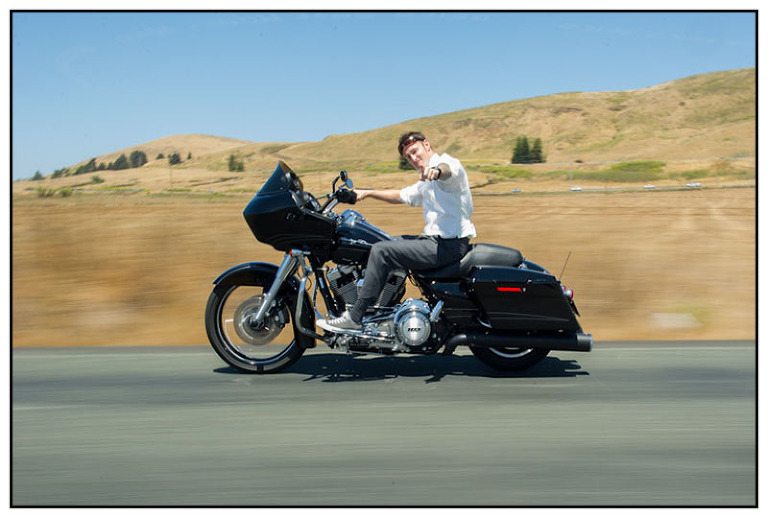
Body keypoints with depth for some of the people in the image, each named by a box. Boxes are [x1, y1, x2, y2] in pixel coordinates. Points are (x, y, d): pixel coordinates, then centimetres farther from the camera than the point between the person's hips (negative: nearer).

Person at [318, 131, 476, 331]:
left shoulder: (447, 161, -9)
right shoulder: (426, 184, 23)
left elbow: (449, 169, -34)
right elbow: (402, 196, 35)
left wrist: (436, 170, -58)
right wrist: (367, 193, 29)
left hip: (448, 245, -11)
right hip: (436, 240, 11)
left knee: (381, 251, -16)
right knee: (390, 243, 22)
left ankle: (354, 317, -12)